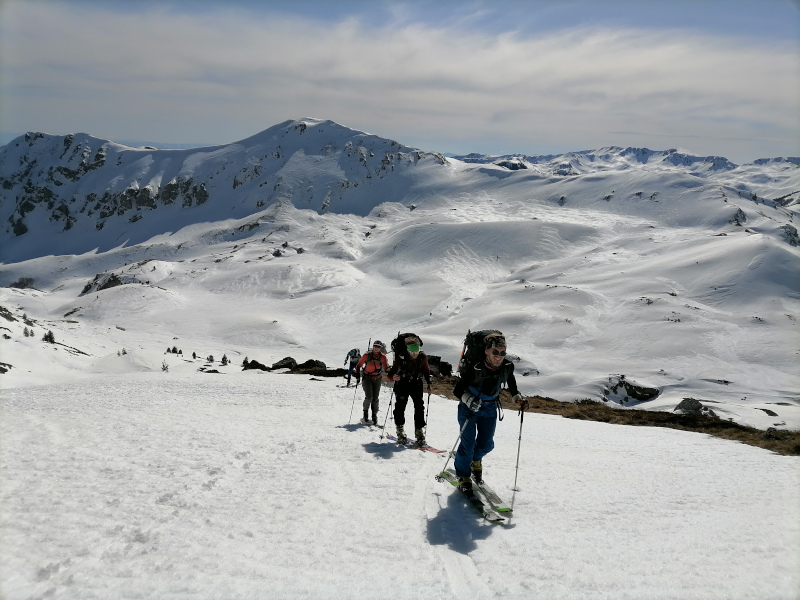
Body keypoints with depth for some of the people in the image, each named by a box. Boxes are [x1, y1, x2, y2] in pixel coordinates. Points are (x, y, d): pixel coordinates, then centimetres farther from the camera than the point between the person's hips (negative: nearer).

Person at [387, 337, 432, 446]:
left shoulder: (422, 357, -11)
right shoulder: (401, 358, -21)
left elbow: (426, 371, 7)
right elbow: (391, 373, -19)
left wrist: (428, 384, -2)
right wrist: (393, 377, -41)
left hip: (416, 384, 2)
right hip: (402, 384, -2)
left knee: (419, 406, -7)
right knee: (400, 406, -7)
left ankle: (419, 431, 3)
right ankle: (400, 431, 10)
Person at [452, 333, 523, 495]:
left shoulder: (507, 366, -17)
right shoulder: (475, 369, -31)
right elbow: (457, 390, -25)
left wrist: (516, 395, 0)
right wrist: (468, 399, -43)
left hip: (490, 408, 4)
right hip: (469, 407, -4)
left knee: (486, 444, 9)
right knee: (468, 443, -9)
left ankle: (475, 460, 44)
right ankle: (463, 477, 14)